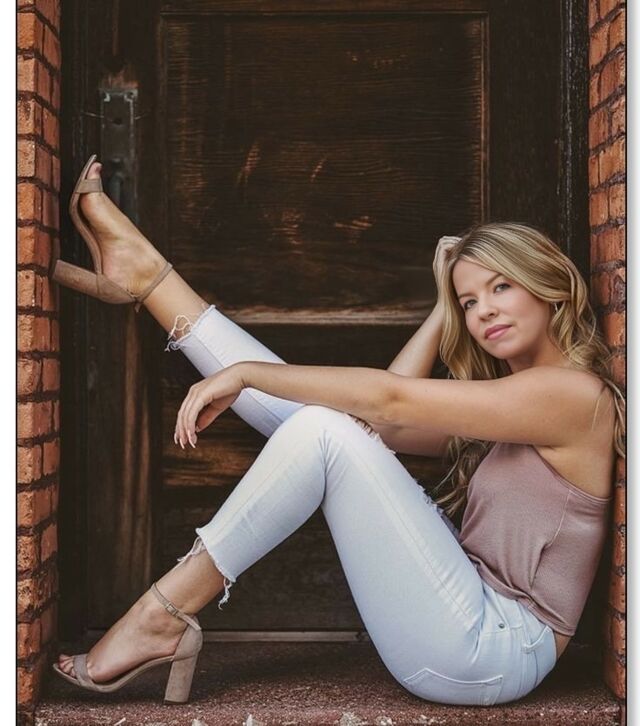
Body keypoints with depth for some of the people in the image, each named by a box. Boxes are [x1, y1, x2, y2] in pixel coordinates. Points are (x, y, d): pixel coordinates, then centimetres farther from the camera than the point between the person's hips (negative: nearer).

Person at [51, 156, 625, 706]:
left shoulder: (572, 391, -10)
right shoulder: (511, 396, 19)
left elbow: (392, 399, -16)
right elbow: (387, 425, 9)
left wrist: (245, 373, -10)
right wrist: (444, 311, 12)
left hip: (492, 649, -9)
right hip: (472, 613, 9)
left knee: (324, 429, -22)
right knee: (319, 414, 5)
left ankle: (165, 618, -16)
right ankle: (149, 277, 12)